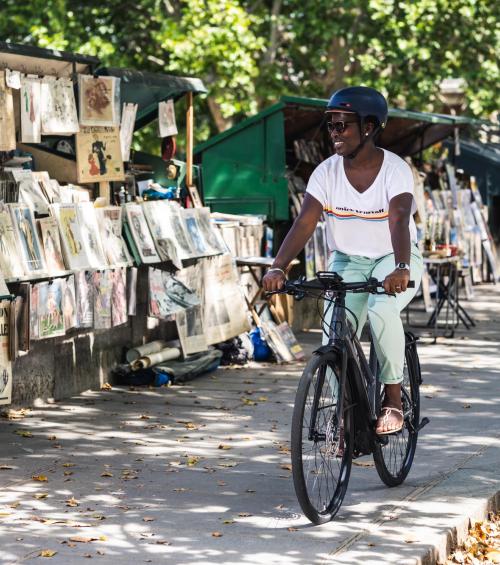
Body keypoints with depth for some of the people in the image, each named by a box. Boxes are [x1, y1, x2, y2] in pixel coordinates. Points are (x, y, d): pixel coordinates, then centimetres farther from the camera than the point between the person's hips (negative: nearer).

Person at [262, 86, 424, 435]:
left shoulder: (395, 169, -20)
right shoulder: (327, 172, -11)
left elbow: (399, 221, -35)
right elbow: (305, 223, -22)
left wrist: (401, 269, -53)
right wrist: (278, 268, -38)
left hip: (393, 260, -3)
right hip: (348, 262, 3)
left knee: (382, 310, -32)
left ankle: (393, 399, -16)